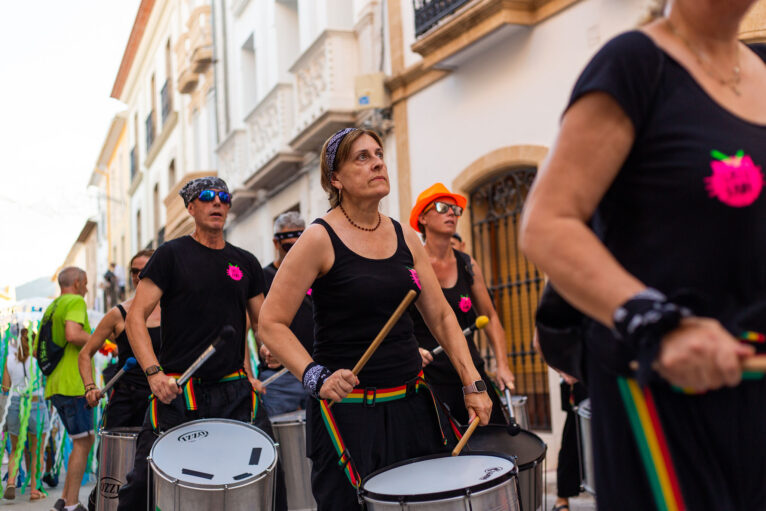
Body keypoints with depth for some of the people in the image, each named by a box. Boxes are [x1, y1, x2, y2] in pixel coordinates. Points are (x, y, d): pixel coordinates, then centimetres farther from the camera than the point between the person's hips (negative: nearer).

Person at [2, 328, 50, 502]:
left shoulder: (10, 358, 2)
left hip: (15, 405, 2)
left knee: (16, 449, 16)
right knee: (37, 451, 10)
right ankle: (34, 489, 8)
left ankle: (11, 482, -6)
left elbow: (5, 387, 5)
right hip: (36, 405, -2)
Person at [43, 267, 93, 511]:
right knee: (82, 443, -5)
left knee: (85, 441, 15)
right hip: (74, 384, -9)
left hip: (55, 386, 9)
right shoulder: (75, 302, -6)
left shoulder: (50, 308, 20)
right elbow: (73, 335, -24)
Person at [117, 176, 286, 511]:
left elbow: (262, 321, 21)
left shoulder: (245, 263, 12)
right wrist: (153, 372, -16)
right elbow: (136, 317, -4)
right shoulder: (172, 255, 0)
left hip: (234, 391, 3)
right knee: (144, 481, -1)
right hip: (176, 392, -3)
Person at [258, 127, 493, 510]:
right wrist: (316, 377, -24)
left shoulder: (405, 238, 7)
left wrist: (473, 384, 0)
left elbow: (441, 316, 10)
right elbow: (272, 324, -11)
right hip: (349, 409, -6)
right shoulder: (320, 239, -10)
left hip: (412, 404, 6)